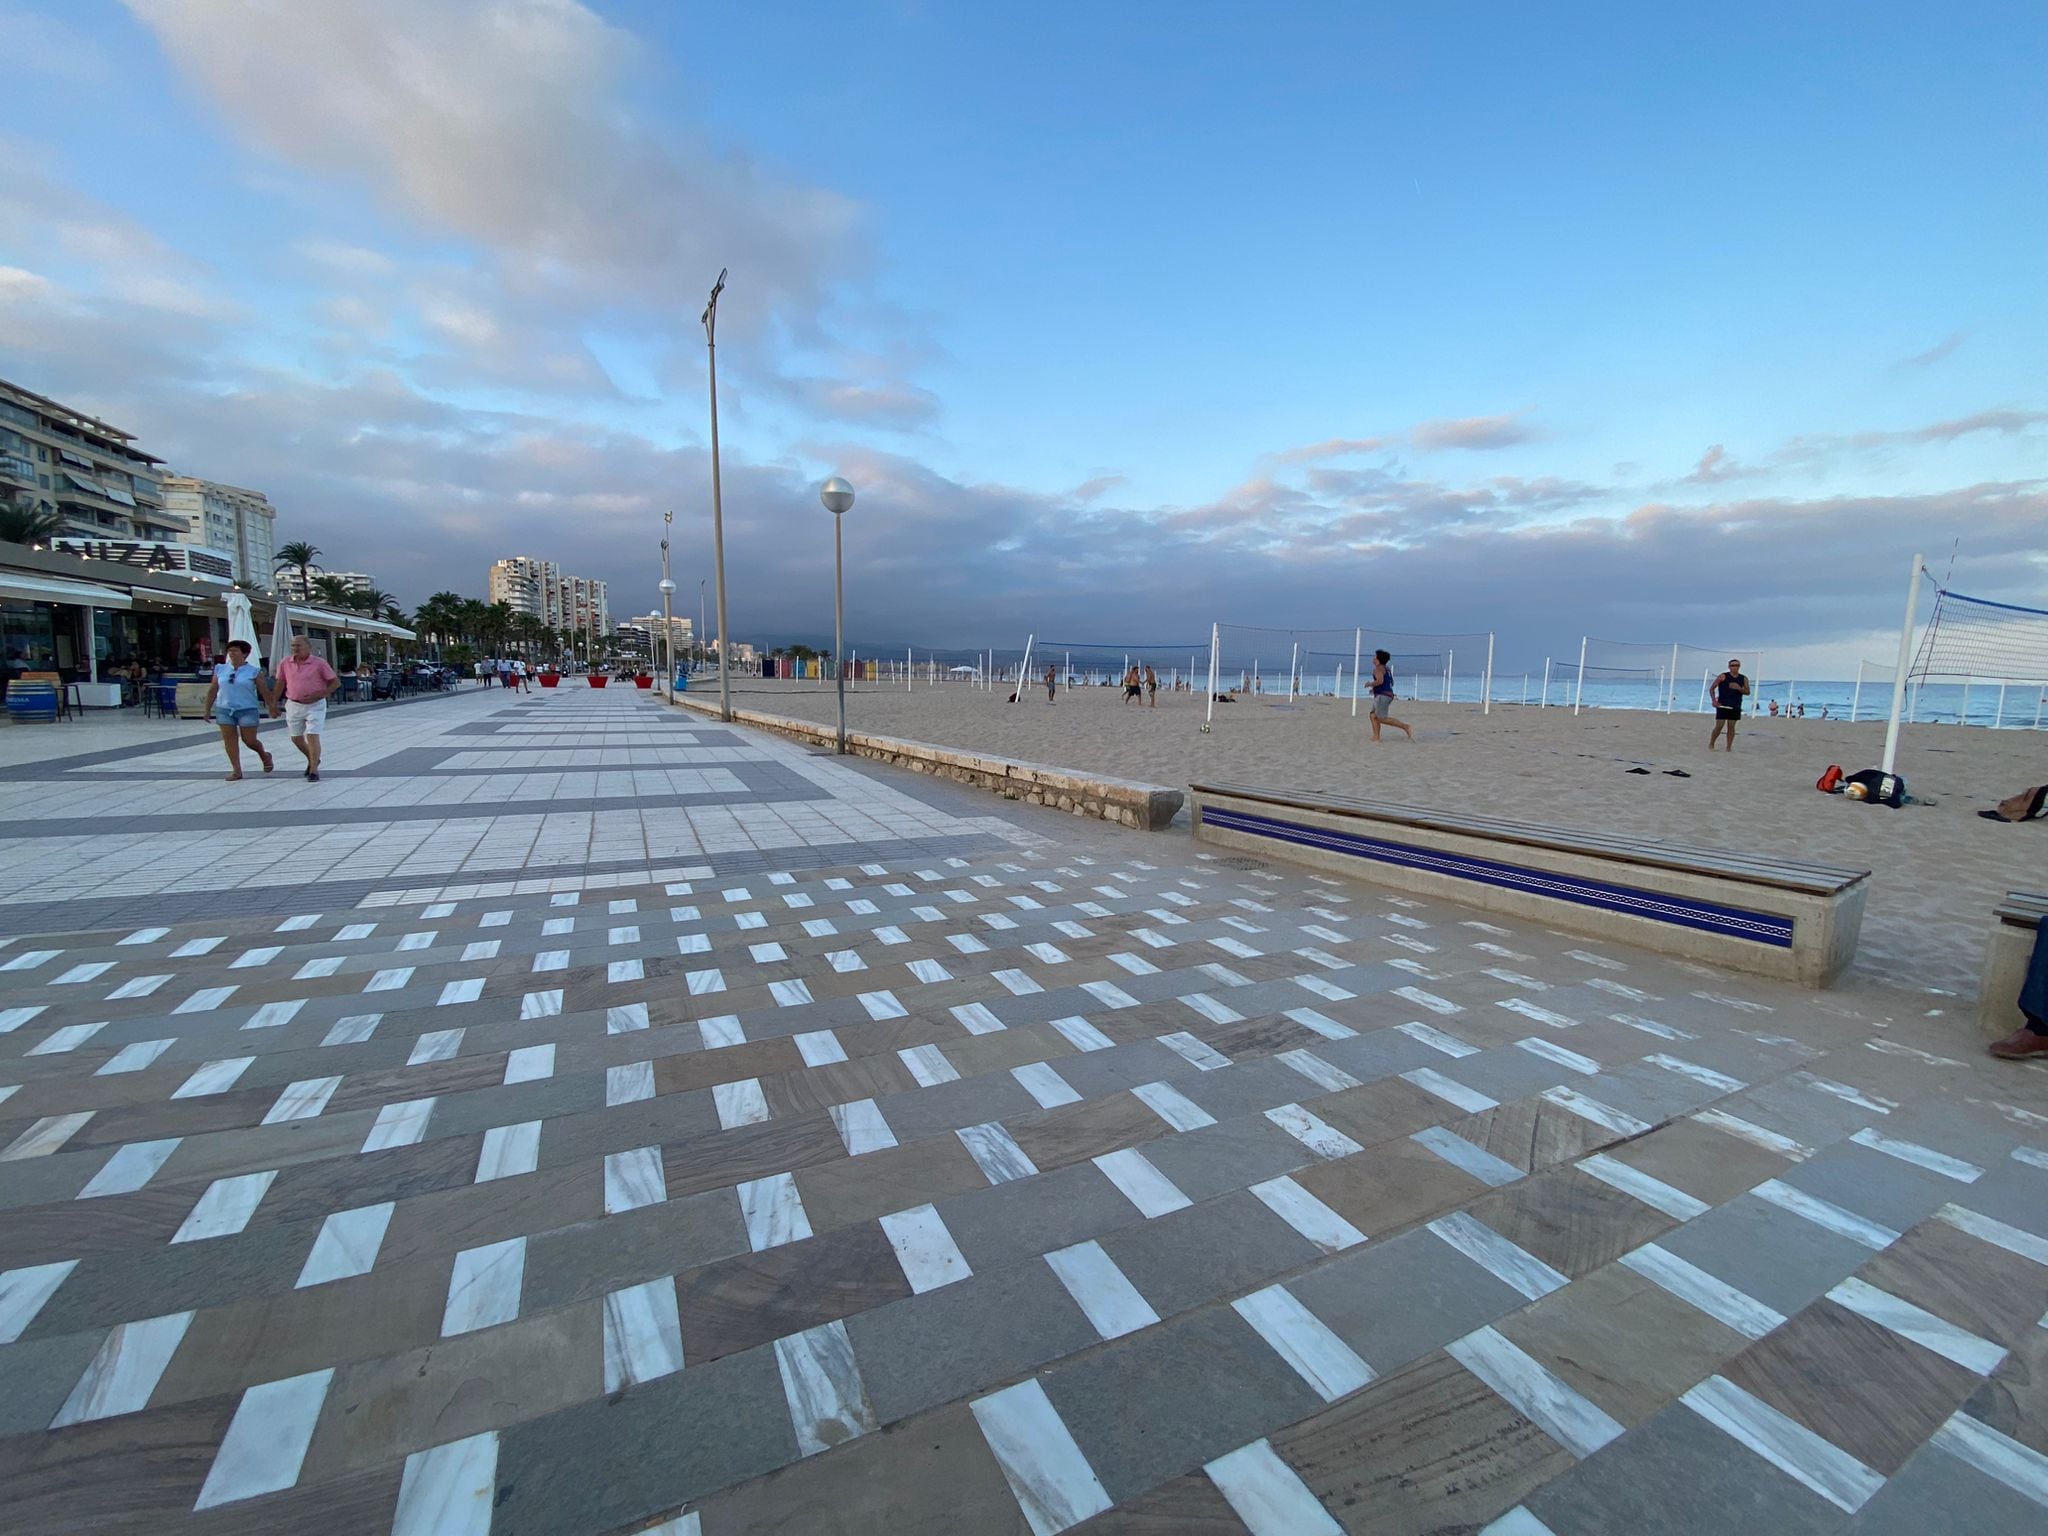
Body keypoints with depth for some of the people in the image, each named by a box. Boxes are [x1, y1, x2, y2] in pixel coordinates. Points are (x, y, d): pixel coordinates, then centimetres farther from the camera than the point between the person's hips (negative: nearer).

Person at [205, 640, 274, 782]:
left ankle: (265, 756, 28)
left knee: (249, 741, -2)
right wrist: (208, 709, 12)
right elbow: (212, 691, 13)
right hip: (224, 710, 4)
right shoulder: (220, 669, 7)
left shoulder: (254, 671, -3)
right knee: (229, 739, 1)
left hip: (247, 710, -4)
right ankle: (236, 770, 5)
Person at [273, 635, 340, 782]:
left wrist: (317, 695, -17)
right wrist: (274, 704, 12)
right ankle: (312, 760, 38)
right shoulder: (285, 663, 2)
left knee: (312, 737, -10)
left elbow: (336, 682, -7)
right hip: (294, 705, 5)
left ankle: (313, 770, -3)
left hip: (315, 705, -5)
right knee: (296, 738, 14)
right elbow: (280, 683, 12)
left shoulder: (319, 663, -9)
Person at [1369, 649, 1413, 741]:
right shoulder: (1386, 668, 17)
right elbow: (1390, 683, 22)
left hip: (1382, 695, -10)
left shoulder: (1378, 668, -11)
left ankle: (1407, 727, -16)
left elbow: (1380, 681, -25)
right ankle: (1376, 737, 6)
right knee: (1373, 716, 11)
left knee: (1382, 719, -11)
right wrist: (1374, 688, 24)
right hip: (1389, 693, 10)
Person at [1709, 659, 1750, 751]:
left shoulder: (1744, 679, 7)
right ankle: (1711, 745, 10)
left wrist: (1739, 688, -14)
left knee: (1731, 727, 4)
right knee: (1719, 726, -6)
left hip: (1735, 707, 3)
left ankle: (1729, 748, 9)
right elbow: (1712, 688, -2)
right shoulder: (1723, 676, -2)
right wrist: (1714, 700, -12)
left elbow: (1747, 692, 6)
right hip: (1722, 705, -3)